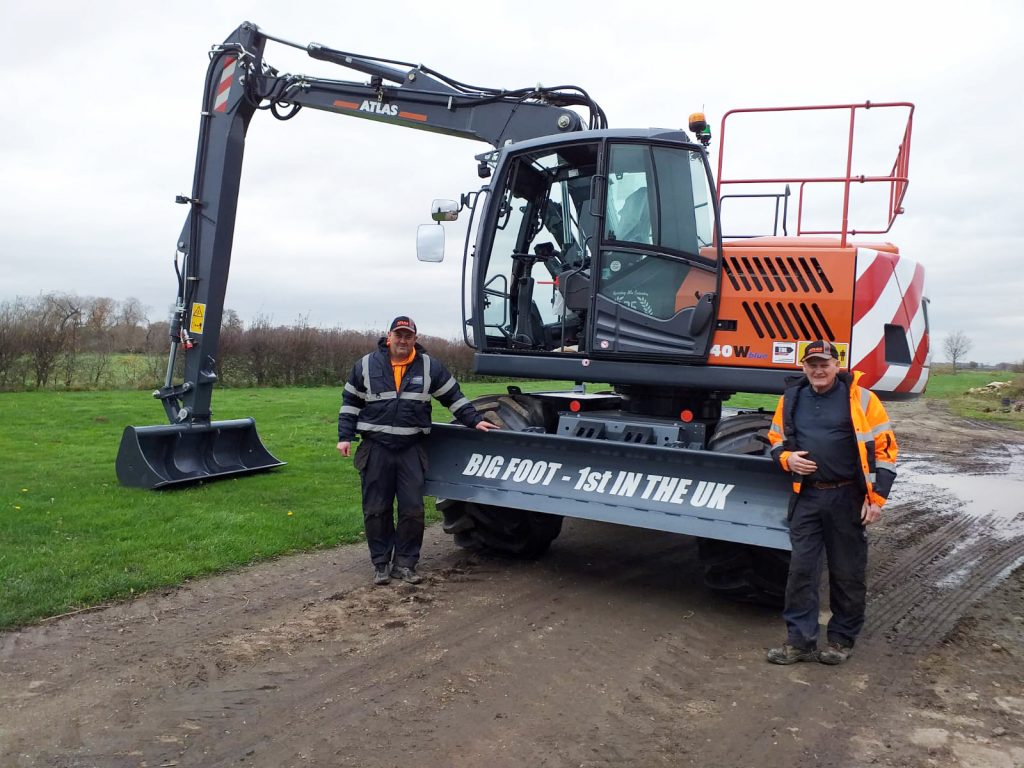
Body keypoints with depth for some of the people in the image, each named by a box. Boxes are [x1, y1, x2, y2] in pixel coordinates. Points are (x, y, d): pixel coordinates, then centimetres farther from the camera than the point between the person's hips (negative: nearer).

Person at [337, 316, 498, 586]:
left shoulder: (429, 366, 3)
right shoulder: (366, 365, 3)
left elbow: (453, 396, 10)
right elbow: (350, 402, 9)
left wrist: (474, 420, 4)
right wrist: (345, 436, 3)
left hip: (411, 449, 1)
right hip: (375, 449, 0)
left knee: (412, 510, 1)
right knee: (376, 510, 4)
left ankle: (405, 563, 15)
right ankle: (381, 563, 17)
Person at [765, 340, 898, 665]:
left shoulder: (860, 399, -5)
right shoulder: (791, 399, 6)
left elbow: (885, 449, -4)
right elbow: (776, 440, 19)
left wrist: (876, 497, -8)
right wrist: (787, 458, -4)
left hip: (848, 498, -3)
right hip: (806, 496, 3)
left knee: (848, 573, 8)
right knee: (801, 569, 1)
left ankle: (842, 639, 23)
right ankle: (799, 641, 10)